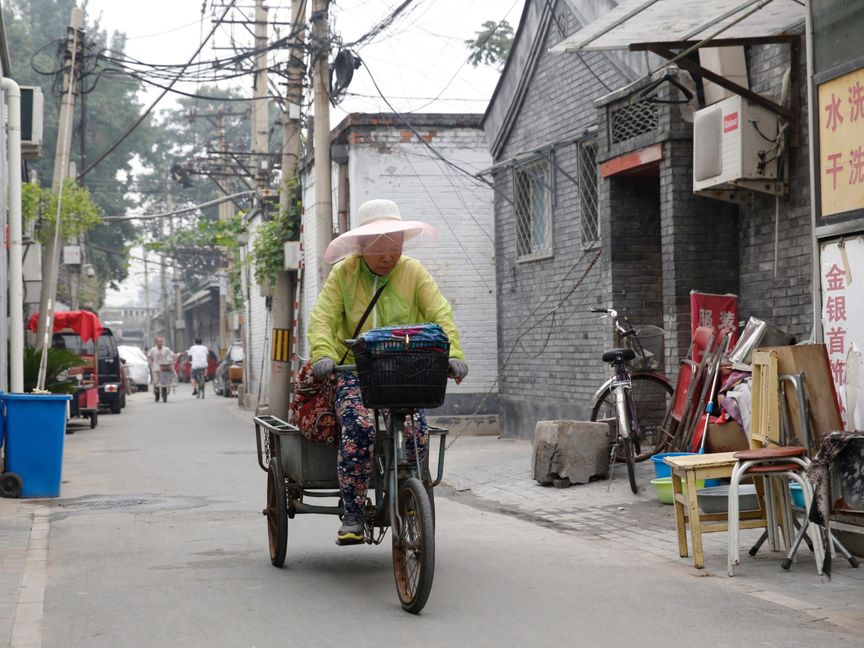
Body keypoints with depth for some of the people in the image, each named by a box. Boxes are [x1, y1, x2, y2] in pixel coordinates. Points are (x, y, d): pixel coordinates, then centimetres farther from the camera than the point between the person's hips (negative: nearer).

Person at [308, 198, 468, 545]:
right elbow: (322, 318, -7)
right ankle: (352, 516, -20)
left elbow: (440, 314, -5)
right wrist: (323, 354, -28)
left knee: (415, 432, -23)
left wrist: (452, 352, -24)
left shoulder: (412, 272, 4)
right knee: (359, 426, -29)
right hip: (354, 370, -1)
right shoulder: (344, 274, 2)